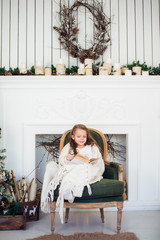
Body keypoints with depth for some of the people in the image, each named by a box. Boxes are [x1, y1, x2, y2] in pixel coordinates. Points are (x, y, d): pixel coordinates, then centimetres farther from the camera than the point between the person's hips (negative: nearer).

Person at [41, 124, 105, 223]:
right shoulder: (69, 147, 22)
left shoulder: (92, 147, 15)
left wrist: (89, 161, -15)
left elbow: (99, 164, 5)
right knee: (50, 166, -16)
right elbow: (61, 162, 14)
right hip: (68, 170, 4)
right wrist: (67, 159, -9)